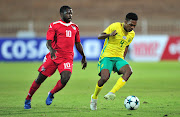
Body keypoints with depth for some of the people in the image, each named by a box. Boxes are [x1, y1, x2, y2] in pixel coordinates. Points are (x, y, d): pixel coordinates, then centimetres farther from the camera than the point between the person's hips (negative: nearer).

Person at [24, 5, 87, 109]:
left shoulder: (74, 27, 13)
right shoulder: (54, 26, -1)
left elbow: (78, 44, 24)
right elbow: (48, 42, -9)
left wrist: (83, 57, 26)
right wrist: (51, 49, -29)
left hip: (67, 58, 3)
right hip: (54, 56, -2)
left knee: (65, 78, -21)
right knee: (40, 79, 1)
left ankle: (51, 94, 7)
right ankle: (28, 99, 20)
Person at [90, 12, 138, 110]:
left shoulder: (132, 34, 10)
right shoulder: (115, 26, -8)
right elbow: (99, 36, -8)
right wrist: (110, 34, -27)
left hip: (119, 58, 5)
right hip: (106, 56, -5)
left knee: (128, 71, -27)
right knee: (105, 78, -26)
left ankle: (111, 93, -30)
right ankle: (94, 97, 3)